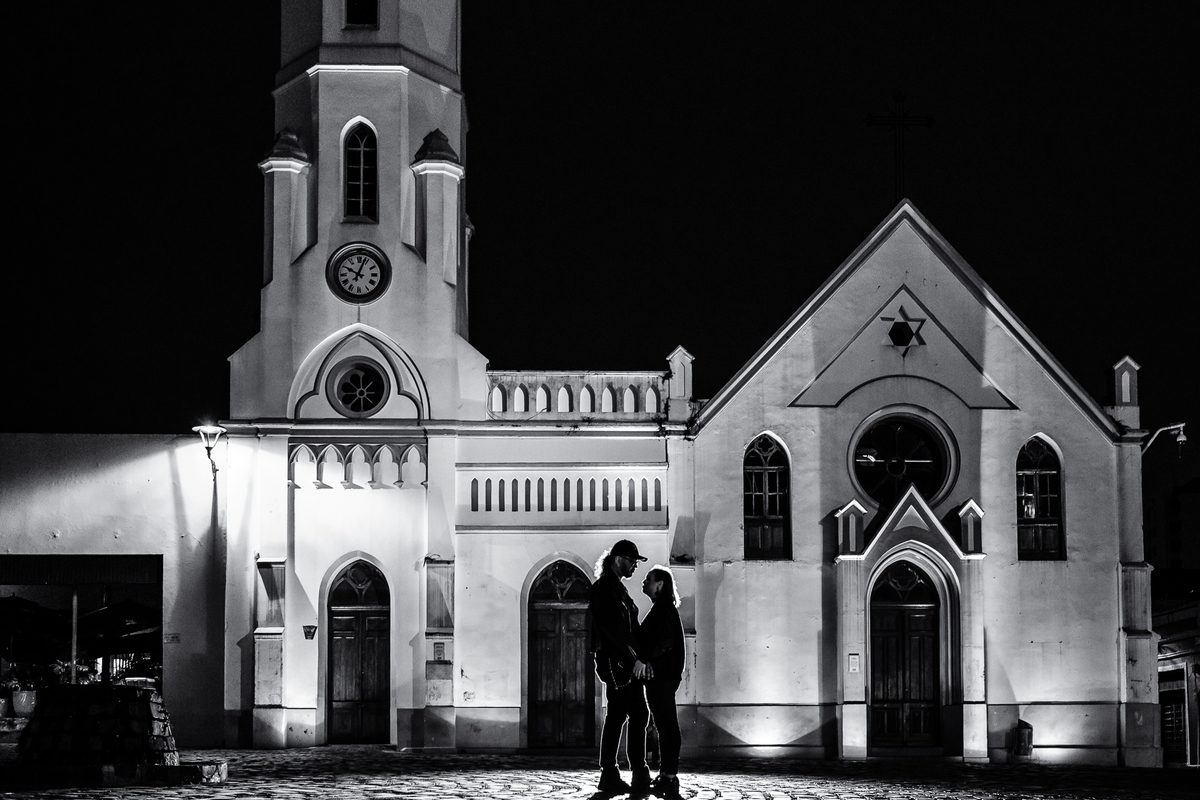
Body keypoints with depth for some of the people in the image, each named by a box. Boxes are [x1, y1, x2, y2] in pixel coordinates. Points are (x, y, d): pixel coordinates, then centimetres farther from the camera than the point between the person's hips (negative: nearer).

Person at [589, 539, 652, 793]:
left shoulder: (616, 588, 21)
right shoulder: (604, 588, -10)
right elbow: (614, 630, -17)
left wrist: (640, 659, 8)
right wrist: (635, 659, -16)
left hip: (625, 662, 10)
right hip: (616, 661, -10)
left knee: (616, 716, 9)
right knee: (638, 715, -10)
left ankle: (609, 775, 10)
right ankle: (639, 775, -9)